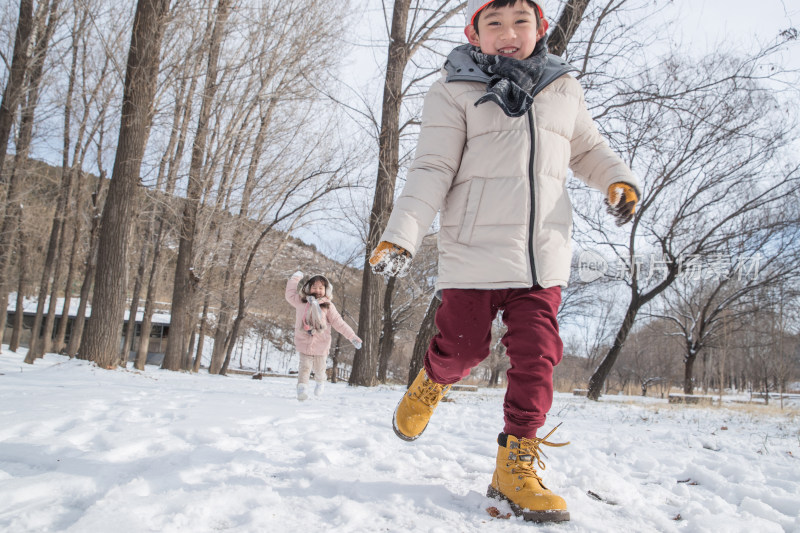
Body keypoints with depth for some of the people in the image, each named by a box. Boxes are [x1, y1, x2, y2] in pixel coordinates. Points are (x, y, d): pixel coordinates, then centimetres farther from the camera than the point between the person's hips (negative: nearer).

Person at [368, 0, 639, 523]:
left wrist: (620, 180, 4)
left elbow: (589, 149, 25)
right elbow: (432, 172, -5)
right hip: (474, 250, -3)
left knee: (537, 356, -1)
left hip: (544, 256, 3)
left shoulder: (563, 89, 13)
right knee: (464, 348, 5)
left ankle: (517, 465, 11)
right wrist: (401, 236, -17)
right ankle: (431, 383, 40)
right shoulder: (454, 92, 1)